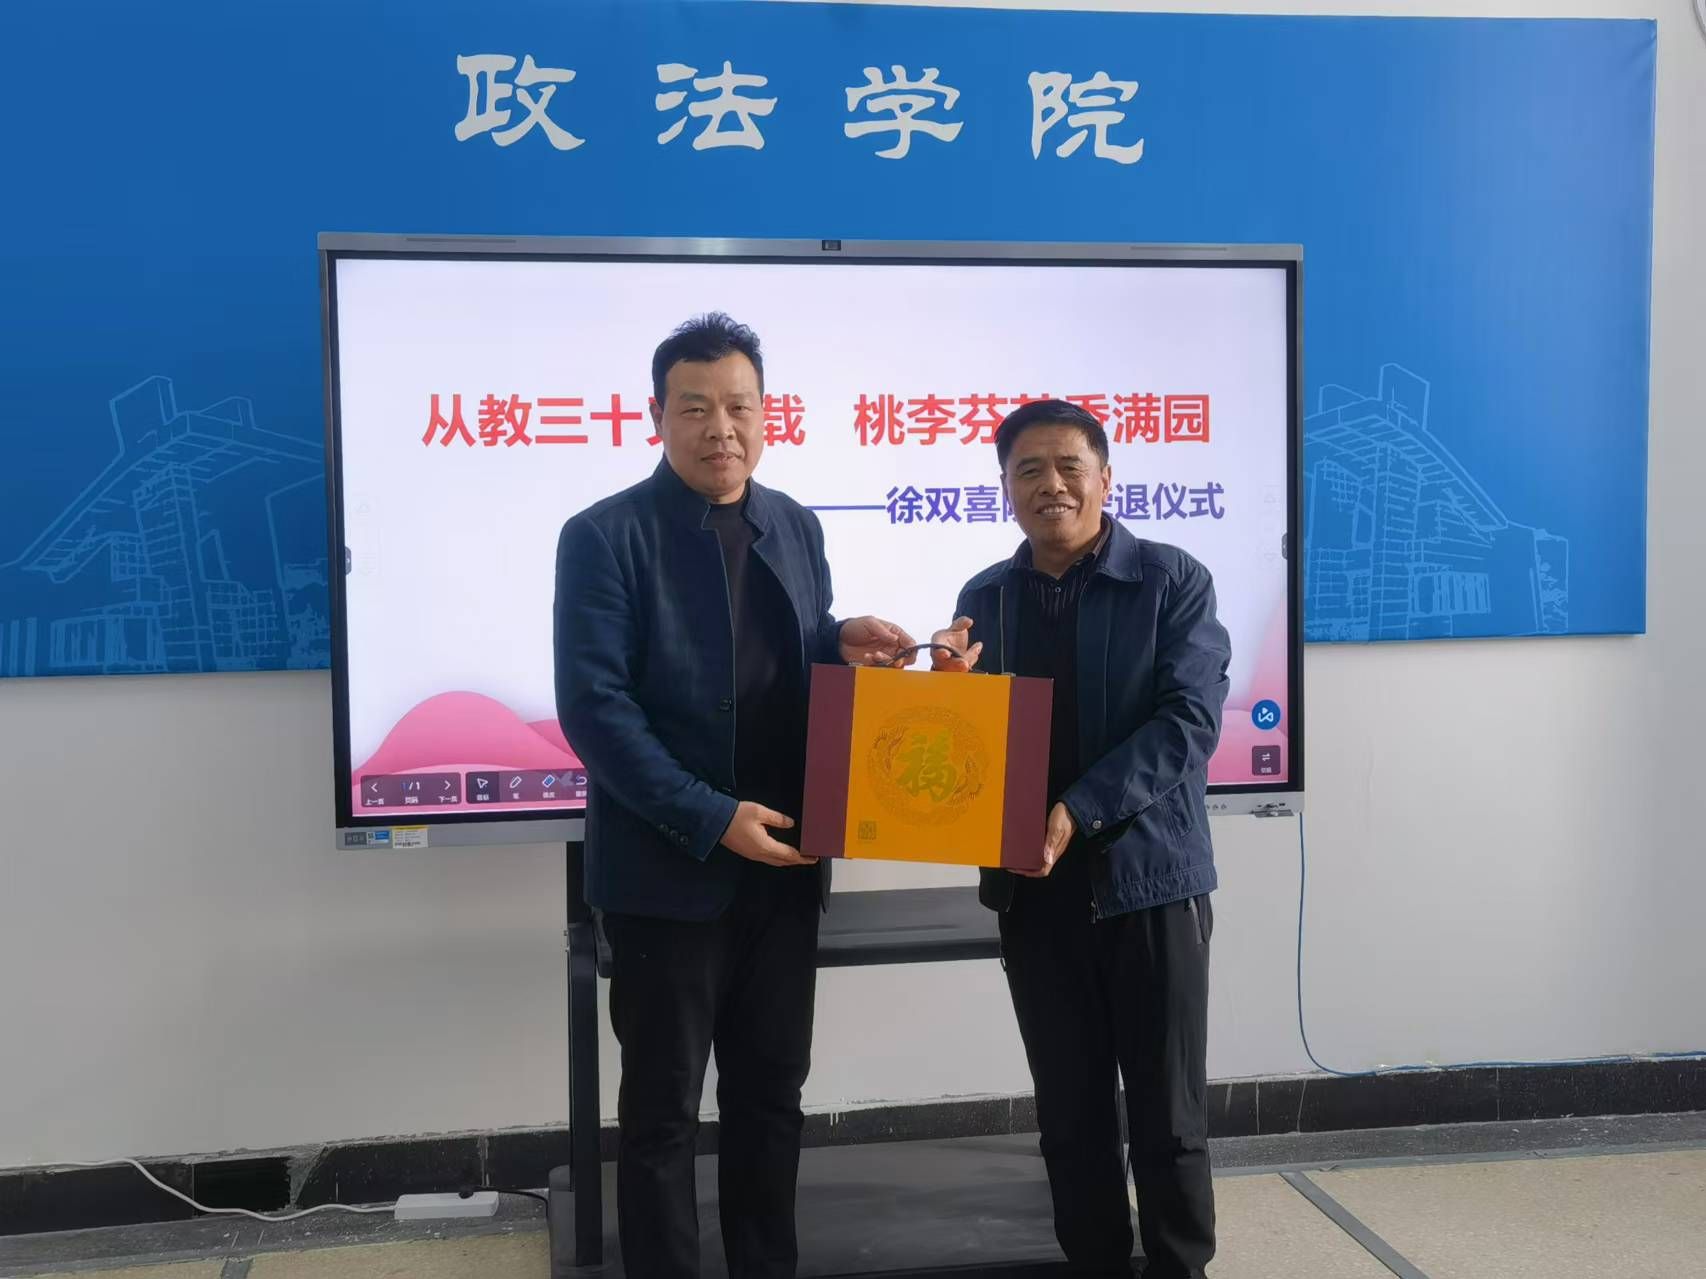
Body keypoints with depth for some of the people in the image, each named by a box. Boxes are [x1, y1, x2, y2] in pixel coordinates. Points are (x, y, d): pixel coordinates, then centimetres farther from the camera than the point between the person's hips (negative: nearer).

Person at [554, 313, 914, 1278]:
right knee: (663, 1111, 7)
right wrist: (711, 819, -20)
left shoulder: (796, 528, 9)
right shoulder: (605, 537, -10)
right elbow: (592, 704, -15)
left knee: (772, 1095, 16)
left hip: (783, 866, 5)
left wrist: (841, 644, -5)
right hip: (668, 872, -5)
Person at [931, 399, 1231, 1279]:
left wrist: (1081, 810, -22)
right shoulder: (984, 598, 8)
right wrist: (954, 682, -11)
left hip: (1149, 874, -3)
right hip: (1033, 886, 3)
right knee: (1069, 1113, 12)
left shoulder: (1174, 582, -4)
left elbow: (1187, 722, -12)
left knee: (1168, 1113, 6)